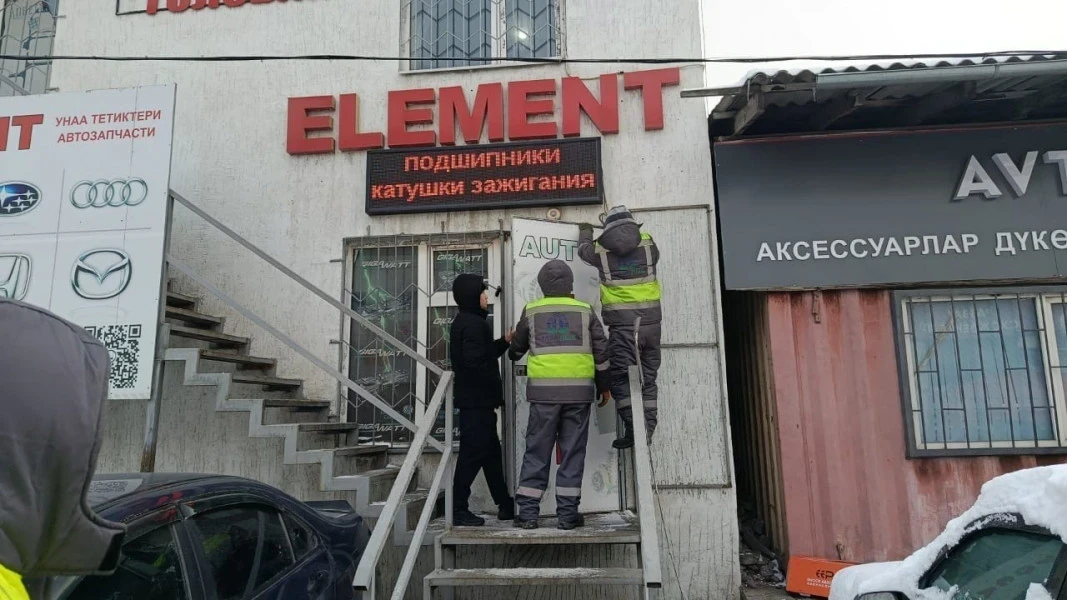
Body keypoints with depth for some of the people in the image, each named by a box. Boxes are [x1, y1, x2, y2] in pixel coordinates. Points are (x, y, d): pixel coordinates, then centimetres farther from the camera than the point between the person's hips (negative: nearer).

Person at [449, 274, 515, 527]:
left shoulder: (464, 322, 15)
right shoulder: (474, 324, -16)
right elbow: (476, 363, -23)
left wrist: (504, 342, 11)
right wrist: (495, 388, -12)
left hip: (475, 400, 10)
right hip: (477, 401, -10)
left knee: (491, 453, 15)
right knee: (473, 453, -4)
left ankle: (505, 505, 24)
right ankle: (459, 509, 4)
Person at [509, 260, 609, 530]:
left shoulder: (531, 311, 6)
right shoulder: (585, 311, 7)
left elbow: (517, 348, 20)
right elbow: (601, 352, 9)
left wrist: (513, 354, 44)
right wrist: (603, 386, 20)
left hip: (543, 391, 0)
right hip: (579, 390, 0)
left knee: (537, 451, 7)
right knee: (573, 452, 6)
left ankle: (528, 511, 8)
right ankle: (567, 513, 9)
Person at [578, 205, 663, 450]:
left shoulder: (602, 250, 1)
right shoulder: (648, 244, 5)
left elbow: (583, 249, 24)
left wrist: (585, 232, 48)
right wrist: (628, 225, 45)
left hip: (622, 325, -3)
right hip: (650, 322, 3)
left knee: (621, 379, 2)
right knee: (648, 378, 12)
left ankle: (634, 429, -5)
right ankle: (648, 430, 12)